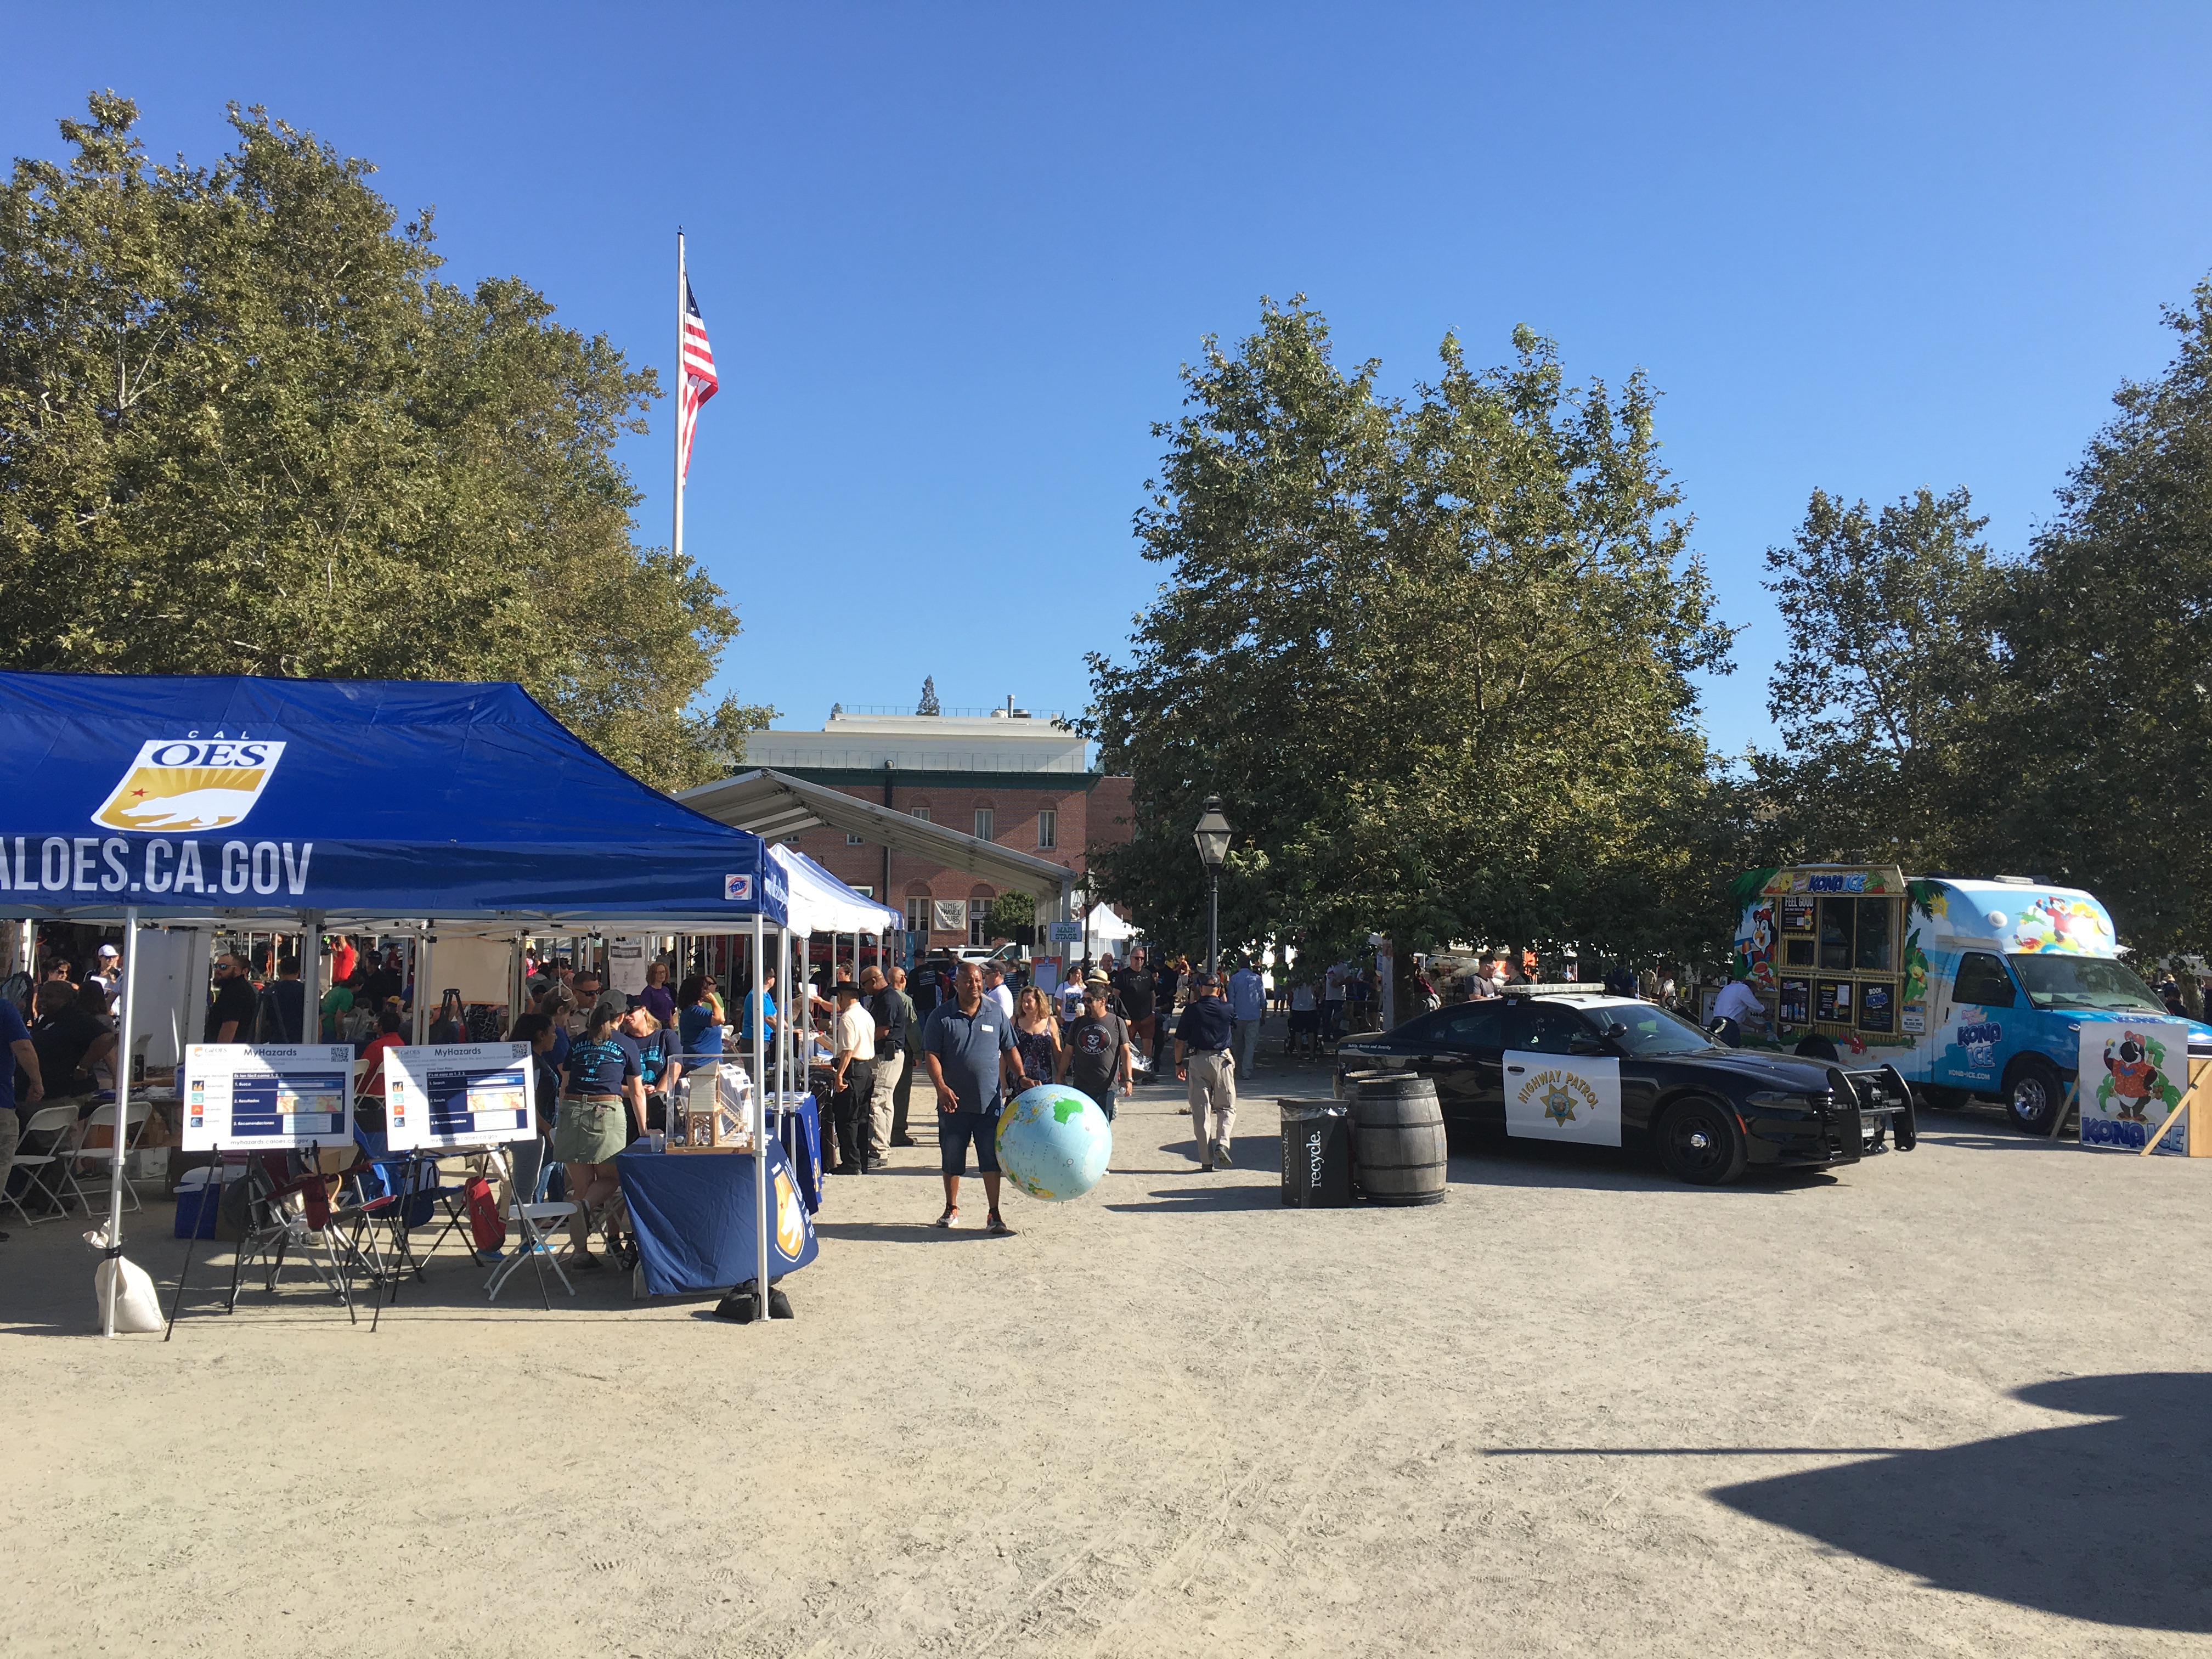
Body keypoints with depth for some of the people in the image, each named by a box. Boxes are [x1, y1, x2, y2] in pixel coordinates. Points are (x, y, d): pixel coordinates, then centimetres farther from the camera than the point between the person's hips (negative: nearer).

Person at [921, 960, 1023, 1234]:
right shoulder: (942, 1017, -1)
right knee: (951, 1160, 11)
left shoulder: (996, 1014, 5)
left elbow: (1009, 1050, 13)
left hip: (989, 1101, 0)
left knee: (992, 1160, 1)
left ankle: (995, 1216, 8)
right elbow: (932, 1054, -5)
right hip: (954, 1102, 0)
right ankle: (951, 1209, 28)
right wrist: (941, 1087, -18)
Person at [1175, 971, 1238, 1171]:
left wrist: (1178, 1064, 15)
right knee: (1227, 1107, 15)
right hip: (1222, 1060, 0)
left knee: (1201, 1111, 5)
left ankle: (1206, 1160, 3)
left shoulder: (1192, 1011, -1)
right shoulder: (1227, 1009, 1)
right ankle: (1222, 1143, -8)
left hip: (1197, 1061, 0)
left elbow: (1179, 1042, 1)